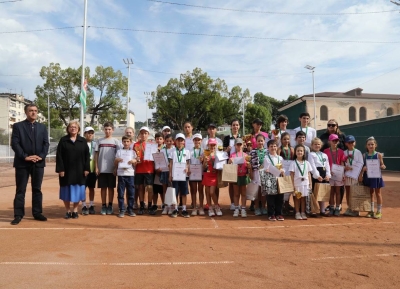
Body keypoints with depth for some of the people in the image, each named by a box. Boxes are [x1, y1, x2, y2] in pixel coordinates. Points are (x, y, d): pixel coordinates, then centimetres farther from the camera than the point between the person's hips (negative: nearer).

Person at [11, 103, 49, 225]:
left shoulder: (42, 127, 13)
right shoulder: (17, 126, 3)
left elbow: (46, 143, 6)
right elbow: (14, 143, -6)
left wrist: (41, 156, -10)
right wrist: (25, 156, -16)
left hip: (38, 163, 3)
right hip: (22, 163, -3)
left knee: (37, 189, 9)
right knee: (20, 190, 2)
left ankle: (37, 213, 16)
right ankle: (18, 215, 8)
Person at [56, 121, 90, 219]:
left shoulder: (83, 141, 6)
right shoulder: (63, 140, 2)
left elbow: (87, 156, 3)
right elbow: (59, 156, -3)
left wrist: (86, 169, -4)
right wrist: (60, 169, -10)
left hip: (79, 171, 1)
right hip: (66, 171, -1)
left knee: (77, 190, 5)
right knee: (67, 191, 5)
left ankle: (75, 210, 18)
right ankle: (68, 211, 18)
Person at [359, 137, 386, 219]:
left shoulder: (379, 155, -5)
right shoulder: (364, 155, 2)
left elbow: (381, 165, -1)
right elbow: (362, 166, 4)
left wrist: (383, 167, -23)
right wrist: (361, 175, -3)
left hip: (376, 176, -2)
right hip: (368, 177, 2)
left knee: (378, 194, 8)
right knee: (370, 194, 12)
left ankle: (379, 211, 17)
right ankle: (371, 211, 22)